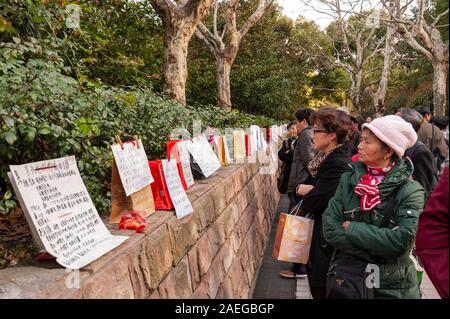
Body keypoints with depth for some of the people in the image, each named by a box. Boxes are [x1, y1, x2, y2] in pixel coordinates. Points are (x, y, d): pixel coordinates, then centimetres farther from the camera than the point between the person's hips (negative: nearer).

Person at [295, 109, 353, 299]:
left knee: (322, 289, 7)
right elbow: (307, 185, 10)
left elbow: (314, 201, -26)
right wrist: (301, 188, -12)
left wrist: (305, 191, -5)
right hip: (317, 233, 9)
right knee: (316, 284, 22)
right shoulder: (324, 158, 6)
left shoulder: (339, 164, -25)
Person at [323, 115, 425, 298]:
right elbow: (330, 227, -11)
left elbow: (402, 240, -24)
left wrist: (351, 228, -18)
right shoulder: (348, 180, -4)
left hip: (393, 285, -2)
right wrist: (369, 253, -18)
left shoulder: (411, 191, -12)